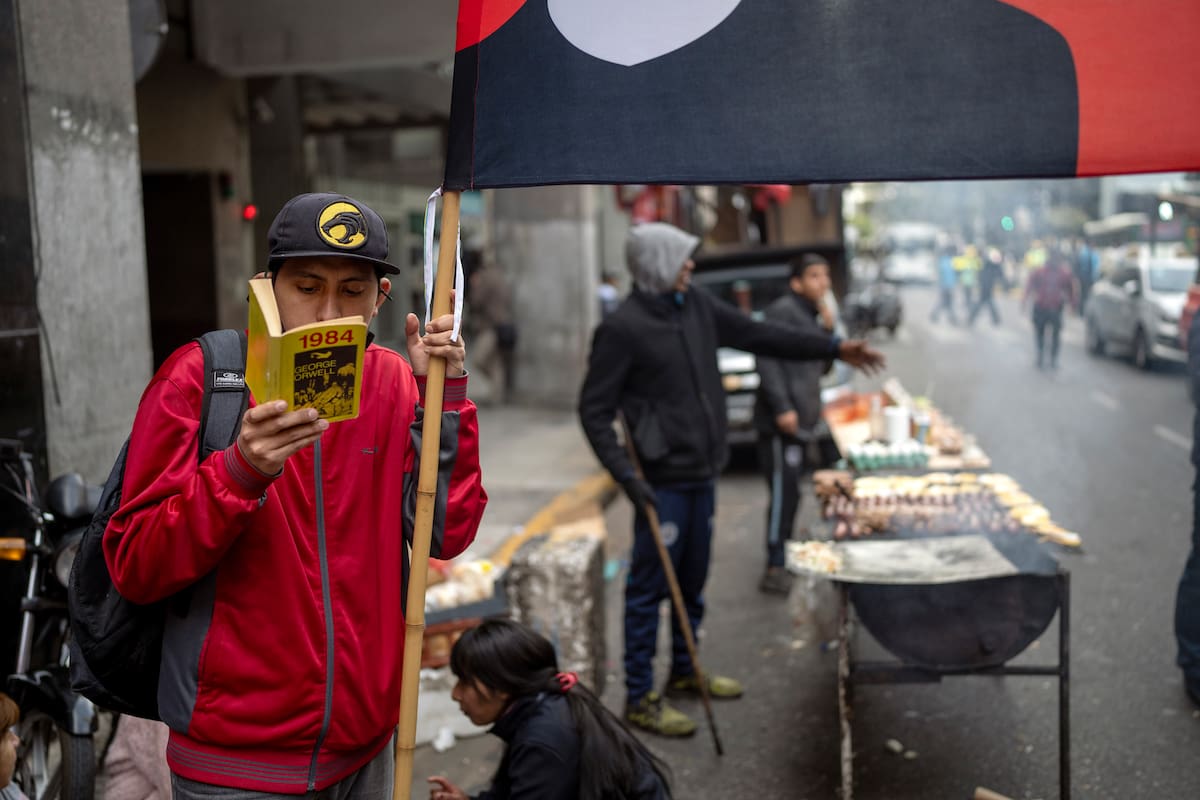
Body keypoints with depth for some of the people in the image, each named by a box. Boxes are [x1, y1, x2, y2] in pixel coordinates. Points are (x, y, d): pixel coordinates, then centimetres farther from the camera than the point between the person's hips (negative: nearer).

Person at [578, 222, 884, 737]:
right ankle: (639, 697, 10)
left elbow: (759, 335, 15)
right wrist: (626, 476, -21)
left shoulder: (696, 306, 7)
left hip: (702, 474, 8)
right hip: (662, 482, -8)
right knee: (649, 588, -1)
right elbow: (593, 410, -13)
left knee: (693, 581, 19)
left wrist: (834, 348, 16)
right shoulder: (623, 329, -15)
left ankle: (685, 671, 36)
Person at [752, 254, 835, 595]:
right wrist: (782, 407, -25)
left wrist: (828, 333, 8)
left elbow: (822, 367, 26)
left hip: (801, 422, 9)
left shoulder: (813, 316, 20)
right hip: (782, 421, -9)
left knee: (789, 493, 15)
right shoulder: (782, 311, -9)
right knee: (783, 493, -9)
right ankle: (775, 569, -5)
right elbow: (767, 359, -19)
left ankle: (783, 558, 24)